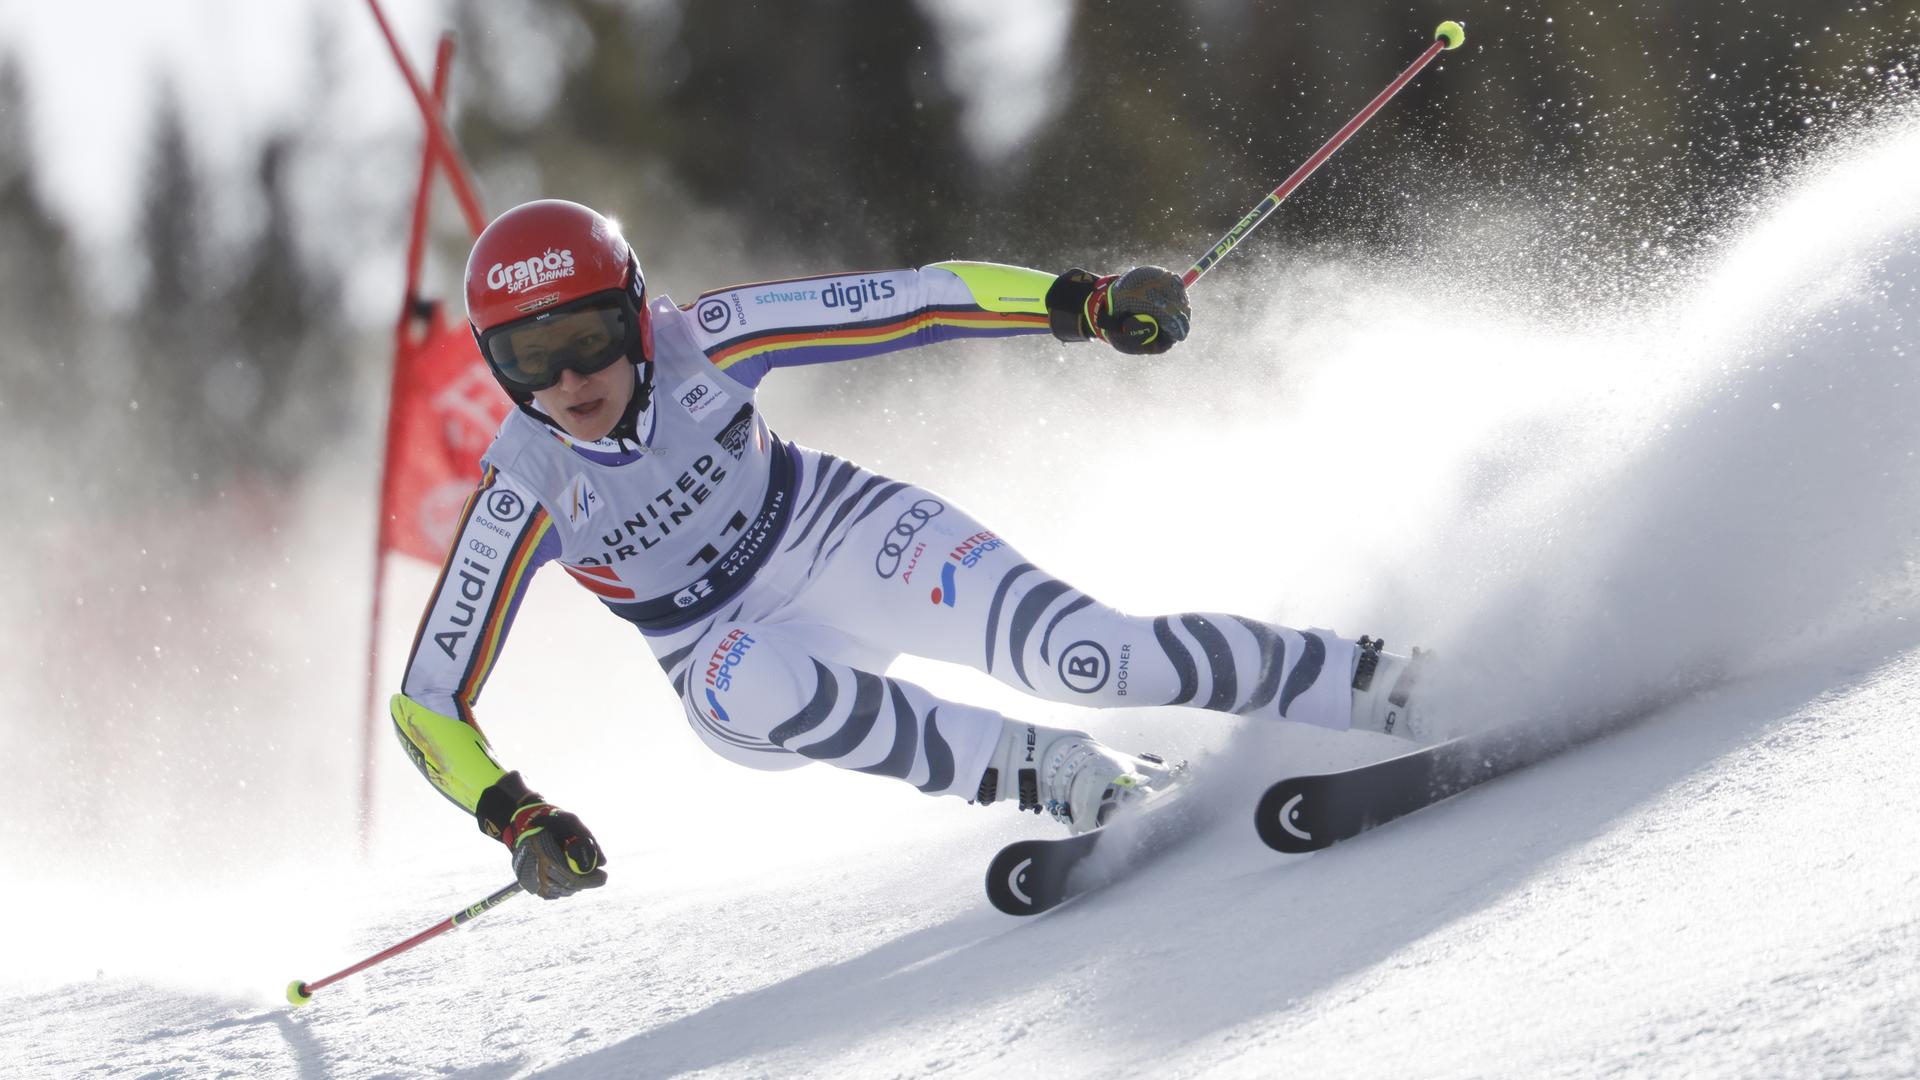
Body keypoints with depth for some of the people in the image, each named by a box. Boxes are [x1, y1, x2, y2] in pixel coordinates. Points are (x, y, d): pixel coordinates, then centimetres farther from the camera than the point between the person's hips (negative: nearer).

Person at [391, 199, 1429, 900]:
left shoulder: (701, 342, -21)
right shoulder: (525, 490, -21)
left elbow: (911, 302, -18)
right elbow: (428, 703, -17)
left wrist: (1084, 301, -28)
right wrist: (516, 819, -33)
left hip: (850, 539, -1)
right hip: (739, 651, 1)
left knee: (1087, 655, -27)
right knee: (745, 685, -38)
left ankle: (1380, 683, -21)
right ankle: (1061, 776, -33)